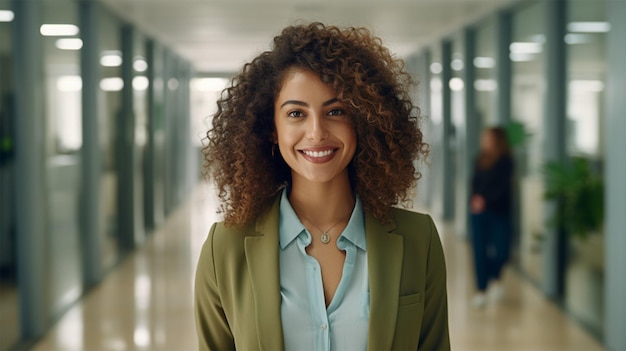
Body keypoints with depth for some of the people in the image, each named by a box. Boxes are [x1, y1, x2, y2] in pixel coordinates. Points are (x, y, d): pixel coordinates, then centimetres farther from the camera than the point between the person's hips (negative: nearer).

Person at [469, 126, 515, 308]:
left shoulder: (505, 161, -7)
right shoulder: (481, 159, 7)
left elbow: (504, 187, -12)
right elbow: (475, 182, 11)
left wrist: (485, 200, -18)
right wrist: (475, 198, -6)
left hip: (499, 212, -3)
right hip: (478, 212, 4)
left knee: (501, 250, -4)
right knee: (479, 250, 1)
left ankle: (495, 277, 27)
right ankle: (481, 290, 11)